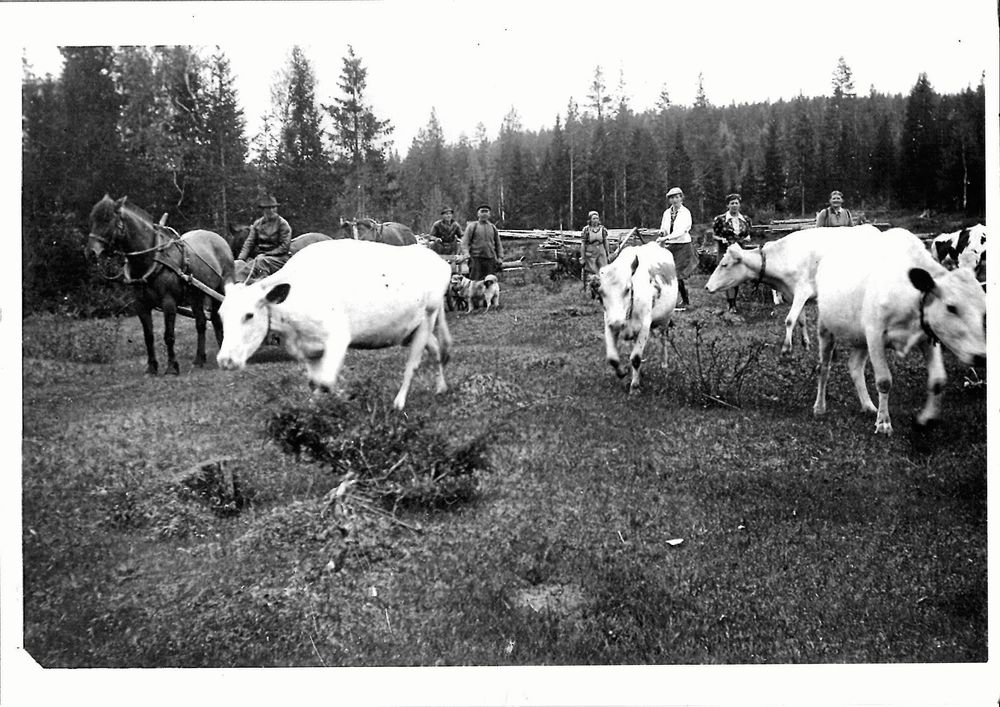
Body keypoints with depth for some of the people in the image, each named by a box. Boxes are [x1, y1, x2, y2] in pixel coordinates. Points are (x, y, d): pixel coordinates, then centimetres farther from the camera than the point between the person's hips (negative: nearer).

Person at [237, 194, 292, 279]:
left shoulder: (282, 224, 0)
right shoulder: (258, 223, 14)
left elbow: (285, 246, -6)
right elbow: (249, 242, 9)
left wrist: (266, 254, -12)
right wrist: (241, 258, -7)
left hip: (278, 257, -5)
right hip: (259, 255, 5)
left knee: (260, 262, -37)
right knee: (239, 264, -22)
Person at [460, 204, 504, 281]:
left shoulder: (493, 227, 16)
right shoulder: (472, 226, 6)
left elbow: (498, 244, 20)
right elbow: (464, 242, -1)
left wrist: (500, 258, 7)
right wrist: (466, 253, -19)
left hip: (490, 259, 3)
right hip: (476, 259, -3)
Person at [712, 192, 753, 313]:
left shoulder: (745, 220, 9)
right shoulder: (720, 219, -3)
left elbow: (748, 235, 19)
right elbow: (714, 235, 2)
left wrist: (747, 239, -4)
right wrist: (722, 240, -17)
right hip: (725, 251, -4)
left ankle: (731, 300, 23)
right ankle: (732, 305, -12)